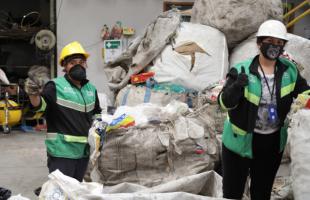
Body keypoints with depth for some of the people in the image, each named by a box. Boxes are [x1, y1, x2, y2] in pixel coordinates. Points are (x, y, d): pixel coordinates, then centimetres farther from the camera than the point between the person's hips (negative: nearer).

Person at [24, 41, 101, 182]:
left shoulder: (91, 89, 13)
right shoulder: (56, 86, -8)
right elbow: (40, 104, -25)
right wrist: (33, 94, -46)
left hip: (84, 151, 7)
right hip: (62, 151, -7)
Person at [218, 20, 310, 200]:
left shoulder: (290, 71, -4)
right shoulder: (242, 70, -17)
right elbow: (225, 103, -19)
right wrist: (236, 87, -39)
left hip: (273, 142, 4)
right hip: (240, 140, -4)